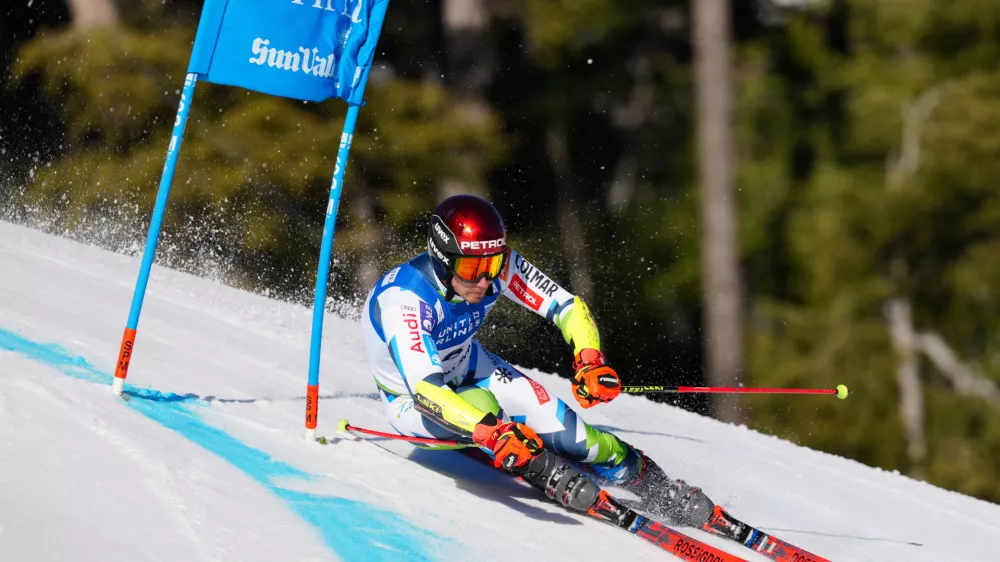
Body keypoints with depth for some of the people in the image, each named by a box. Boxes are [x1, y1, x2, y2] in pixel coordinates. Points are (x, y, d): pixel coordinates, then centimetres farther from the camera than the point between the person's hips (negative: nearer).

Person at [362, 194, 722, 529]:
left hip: (468, 368, 4)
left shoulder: (498, 265, -25)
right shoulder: (403, 299, -39)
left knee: (559, 429, -14)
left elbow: (567, 306, -19)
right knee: (479, 405, -35)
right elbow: (424, 389, -47)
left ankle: (666, 494, 1)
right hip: (412, 400, -4)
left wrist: (590, 360, -39)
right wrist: (491, 432, -60)